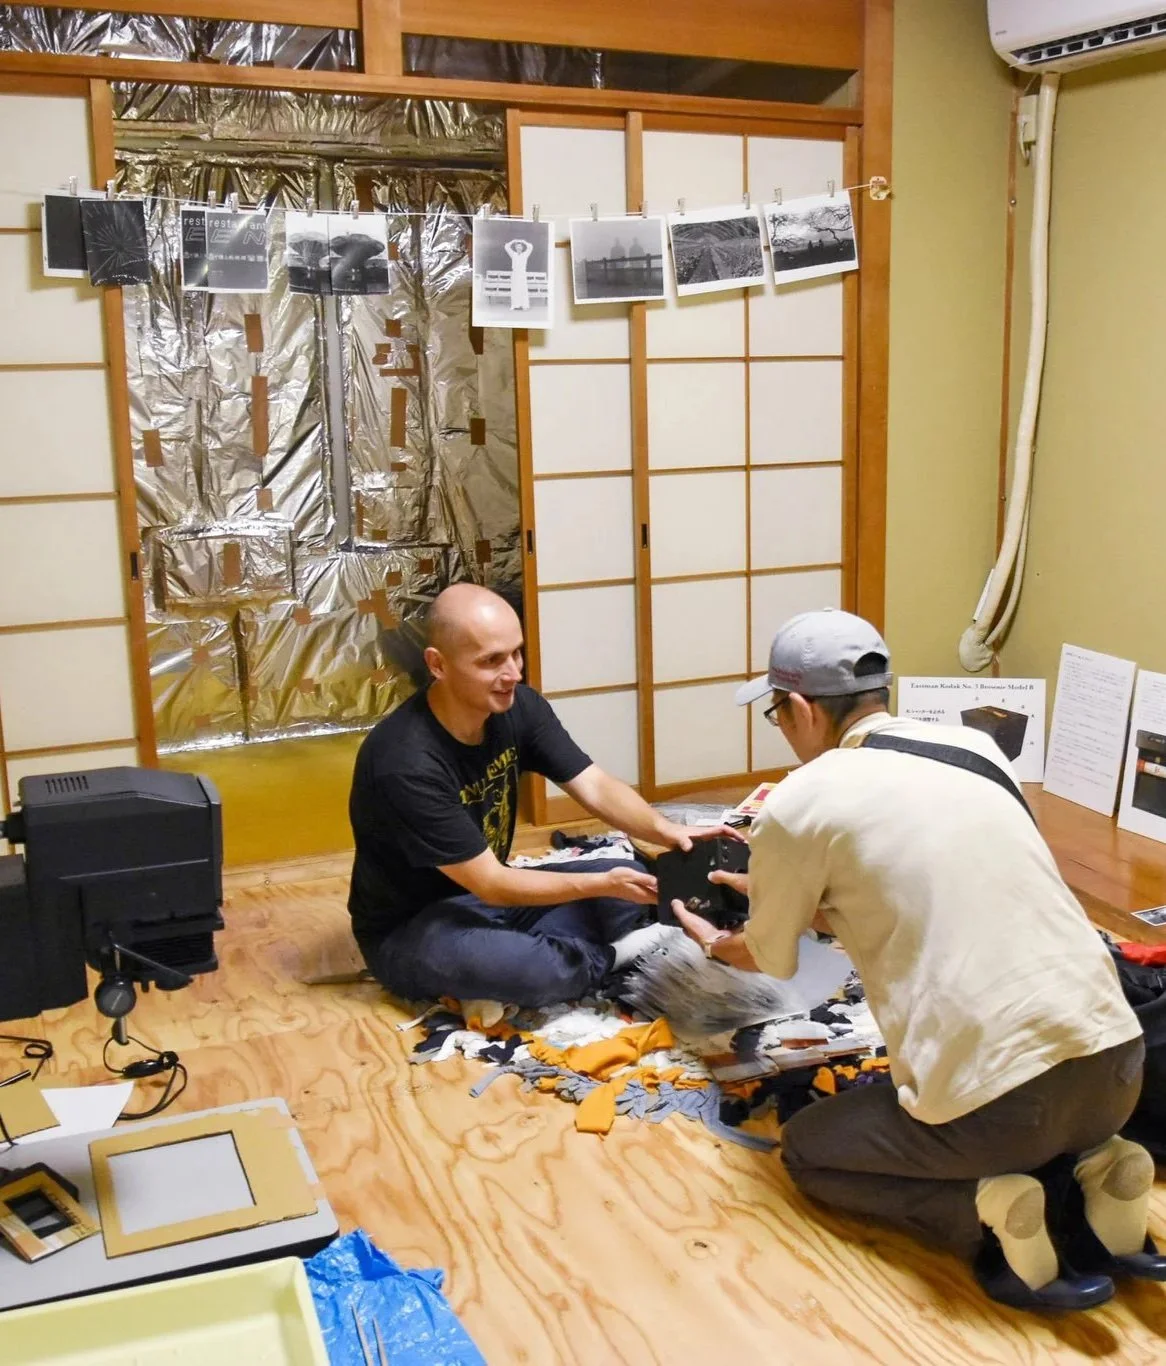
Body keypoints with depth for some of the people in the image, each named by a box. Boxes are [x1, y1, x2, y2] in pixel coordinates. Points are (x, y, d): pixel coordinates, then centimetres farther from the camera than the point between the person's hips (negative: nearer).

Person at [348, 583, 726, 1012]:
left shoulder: (517, 707, -10)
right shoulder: (406, 762, -31)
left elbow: (596, 788, -10)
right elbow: (490, 885, -27)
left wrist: (662, 829, -29)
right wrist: (603, 884, -31)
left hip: (490, 890, 7)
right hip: (410, 927, -7)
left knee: (634, 881, -4)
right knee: (538, 970, -34)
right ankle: (598, 957, -2)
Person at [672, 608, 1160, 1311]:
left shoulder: (799, 803, -5)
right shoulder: (976, 747, 12)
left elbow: (769, 959, 13)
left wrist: (715, 942, 37)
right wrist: (790, 890, 39)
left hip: (997, 1096, -6)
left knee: (809, 1148, 22)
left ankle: (985, 1212, -1)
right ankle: (1090, 1169, 11)